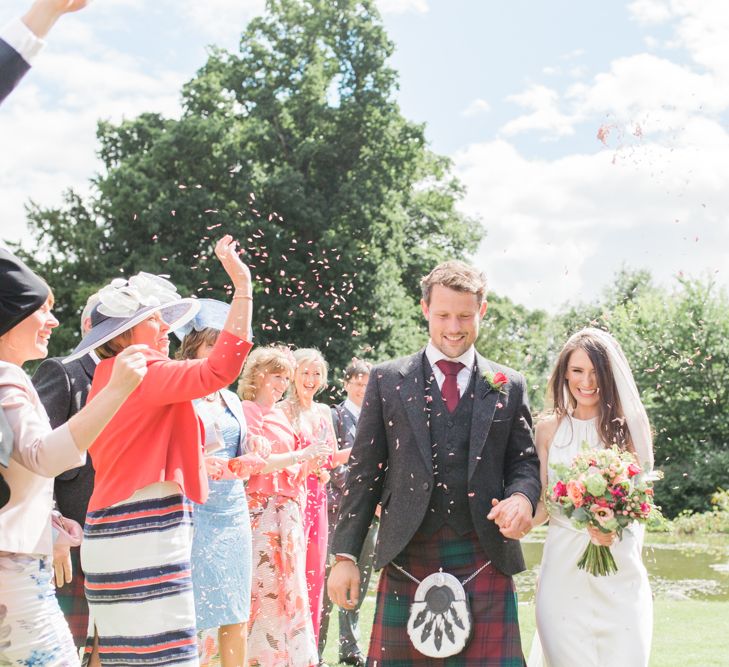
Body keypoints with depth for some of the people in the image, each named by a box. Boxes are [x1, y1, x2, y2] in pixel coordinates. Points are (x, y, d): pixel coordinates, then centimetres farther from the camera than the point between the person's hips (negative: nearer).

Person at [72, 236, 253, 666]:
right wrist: (243, 287, -23)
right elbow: (219, 369, -24)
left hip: (122, 532, 10)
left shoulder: (111, 377, 17)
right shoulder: (139, 371, -12)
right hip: (146, 537, -10)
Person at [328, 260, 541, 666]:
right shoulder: (388, 381, 8)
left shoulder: (508, 386, 11)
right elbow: (364, 472, 6)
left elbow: (525, 461, 13)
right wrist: (345, 555, 0)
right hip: (407, 558, 0)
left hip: (484, 561, 1)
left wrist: (522, 496, -12)